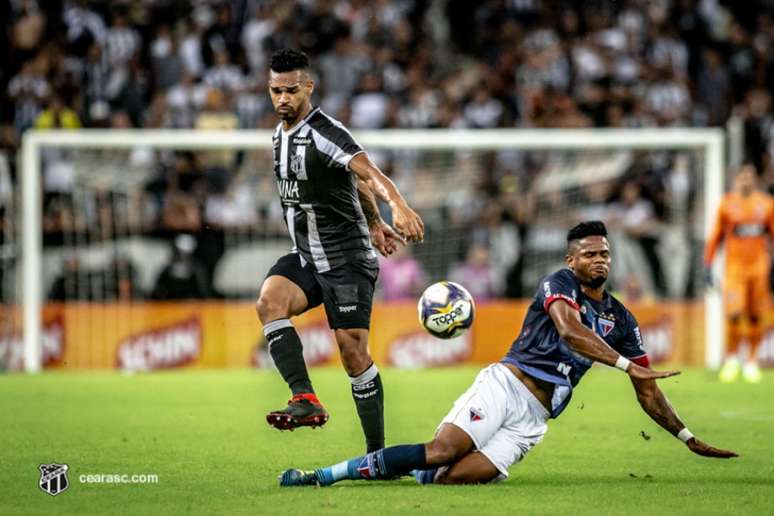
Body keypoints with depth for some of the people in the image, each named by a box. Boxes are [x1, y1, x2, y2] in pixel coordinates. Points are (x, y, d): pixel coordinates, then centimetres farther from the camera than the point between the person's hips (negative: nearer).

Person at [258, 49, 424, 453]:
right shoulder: (280, 135, 10)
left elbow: (366, 172, -35)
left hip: (346, 258, -7)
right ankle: (305, 400, -28)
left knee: (352, 350, -9)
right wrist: (373, 223, 32)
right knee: (270, 300, -22)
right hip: (305, 256, 7)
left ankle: (376, 451, 1)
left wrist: (399, 207, -53)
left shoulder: (325, 133, -17)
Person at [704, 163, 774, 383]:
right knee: (733, 313, -13)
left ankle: (752, 361, 18)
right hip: (734, 264, -2)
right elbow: (715, 236, 4)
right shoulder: (727, 204, 0)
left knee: (755, 316, 5)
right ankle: (731, 358, 6)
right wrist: (708, 264, 0)